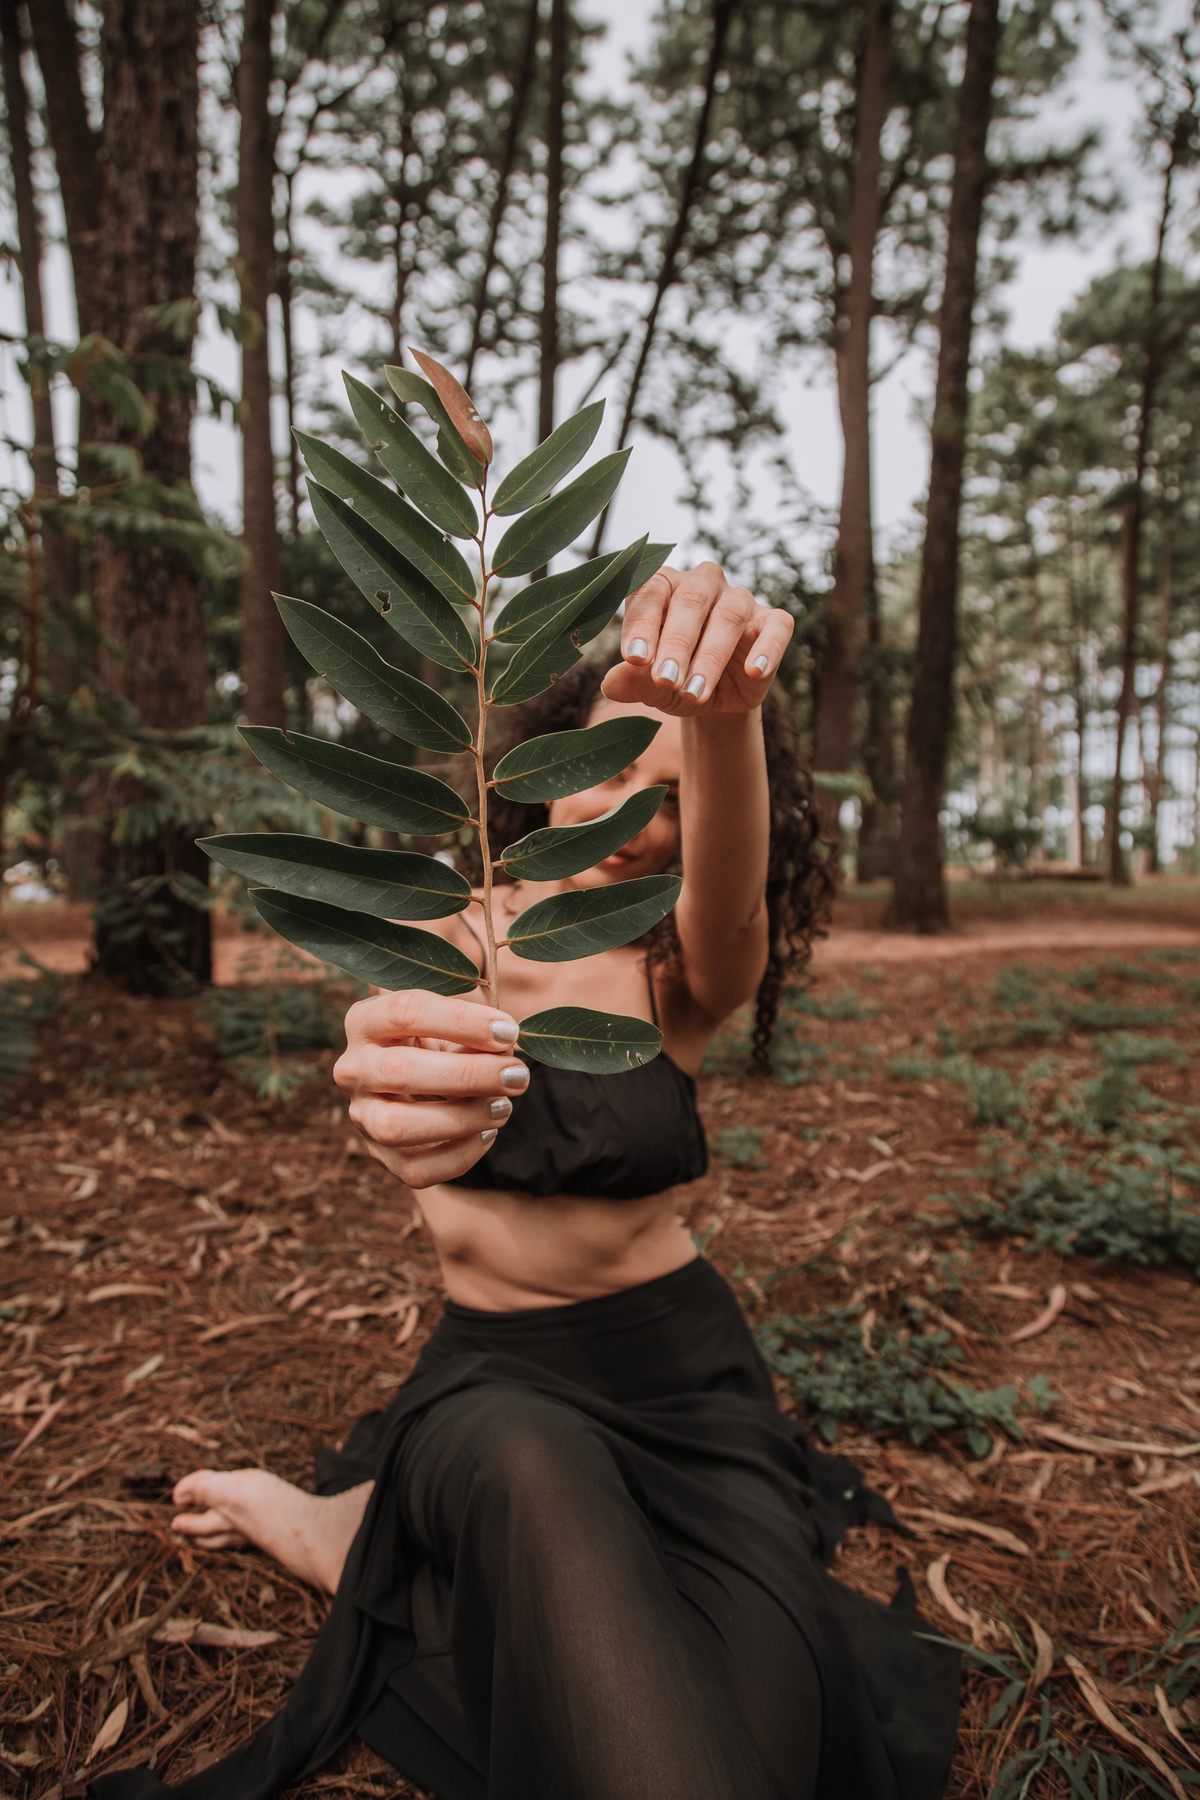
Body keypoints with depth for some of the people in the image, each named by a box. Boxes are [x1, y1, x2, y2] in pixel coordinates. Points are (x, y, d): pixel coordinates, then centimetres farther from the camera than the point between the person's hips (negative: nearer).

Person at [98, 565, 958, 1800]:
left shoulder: (686, 971, -8)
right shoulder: (445, 938, -7)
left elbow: (728, 895, -32)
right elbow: (416, 1081, -28)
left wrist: (728, 712, -55)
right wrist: (397, 1094, -55)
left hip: (675, 1363, 2)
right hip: (493, 1374, -2)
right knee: (532, 1473, -38)